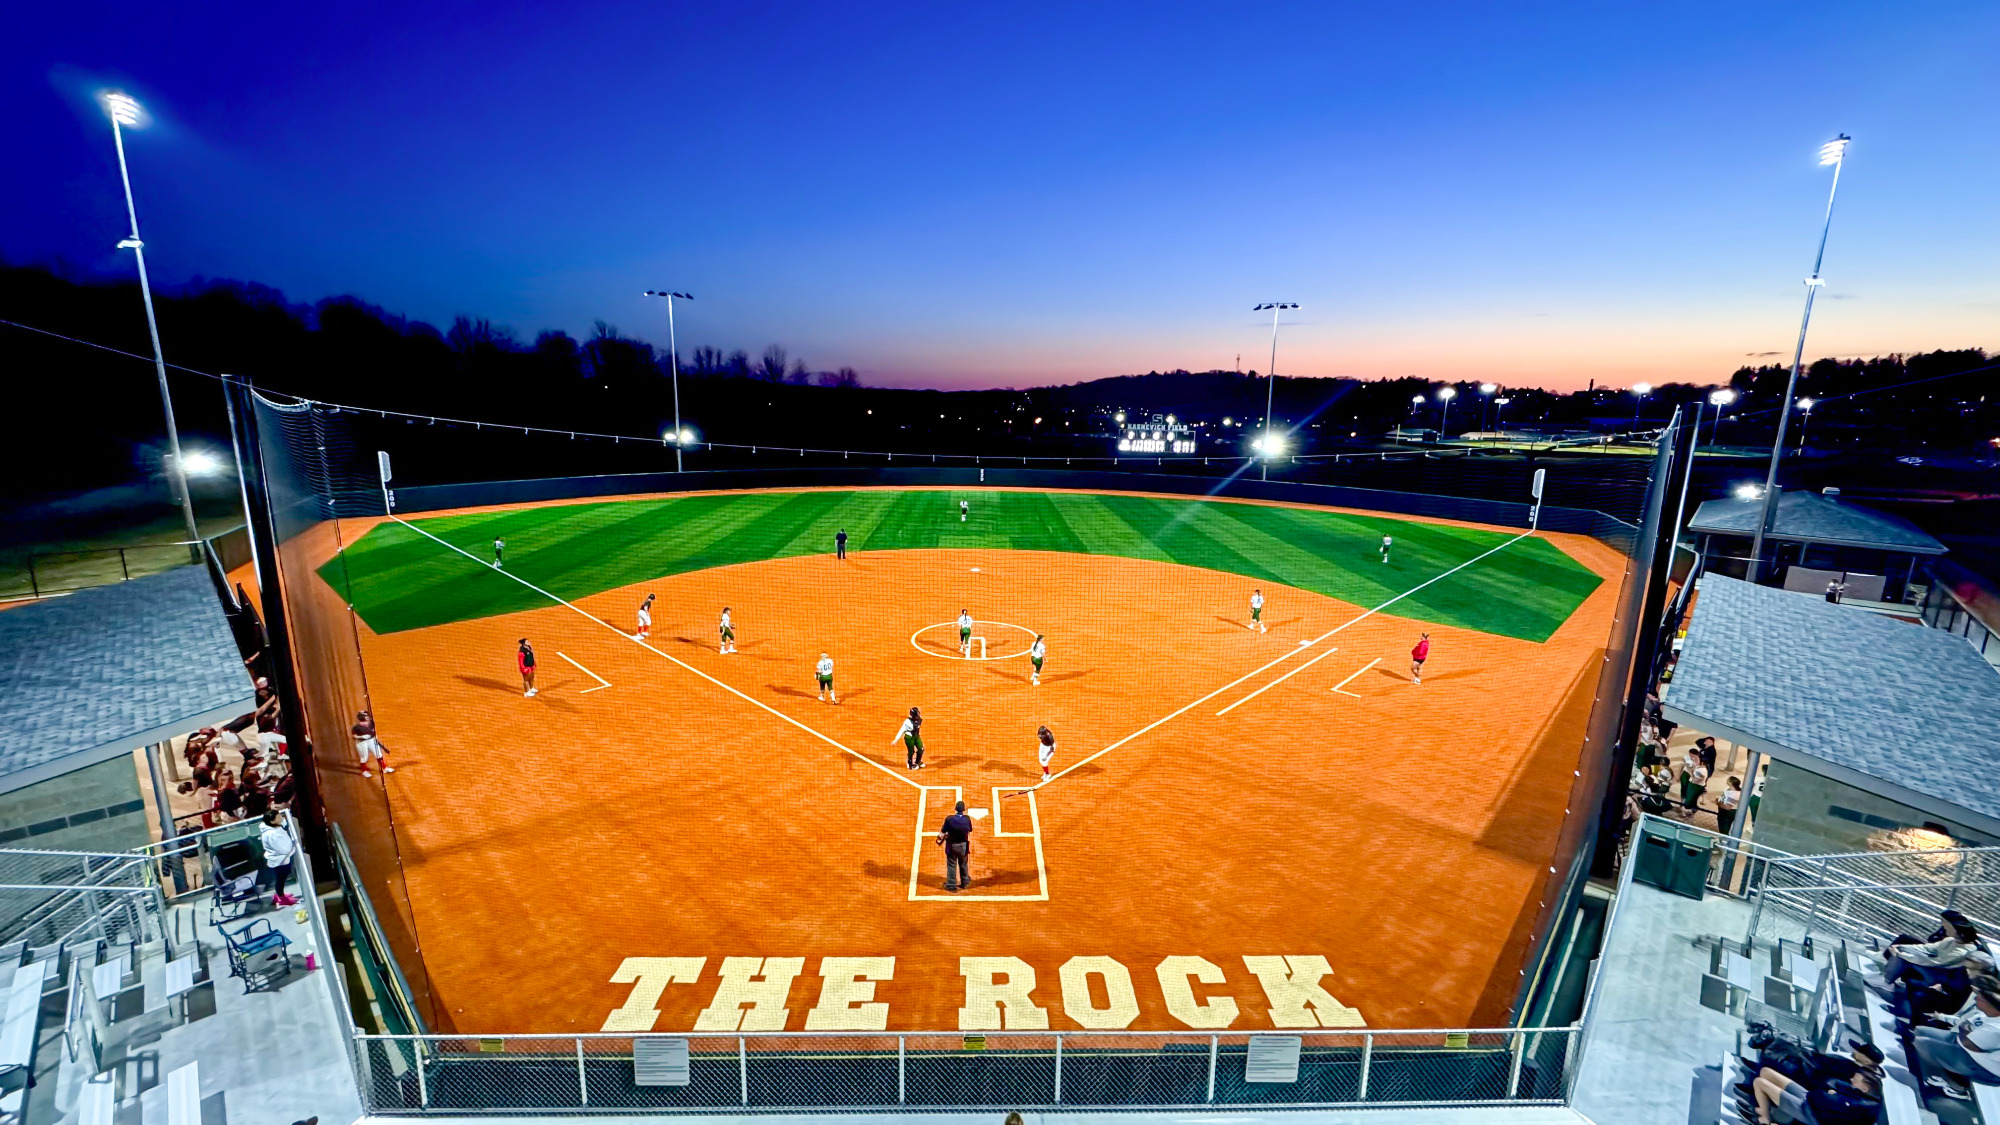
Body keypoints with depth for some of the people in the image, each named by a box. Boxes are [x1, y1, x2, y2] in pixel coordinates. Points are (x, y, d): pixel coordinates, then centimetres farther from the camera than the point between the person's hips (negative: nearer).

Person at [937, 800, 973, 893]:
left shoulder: (949, 819, -23)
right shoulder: (967, 819, -17)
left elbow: (942, 832, -15)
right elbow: (970, 831, -3)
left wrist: (940, 837, 7)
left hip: (952, 846, -2)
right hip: (963, 846, 2)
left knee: (951, 865, 13)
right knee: (963, 865, 22)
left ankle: (951, 885, 19)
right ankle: (965, 882, 38)